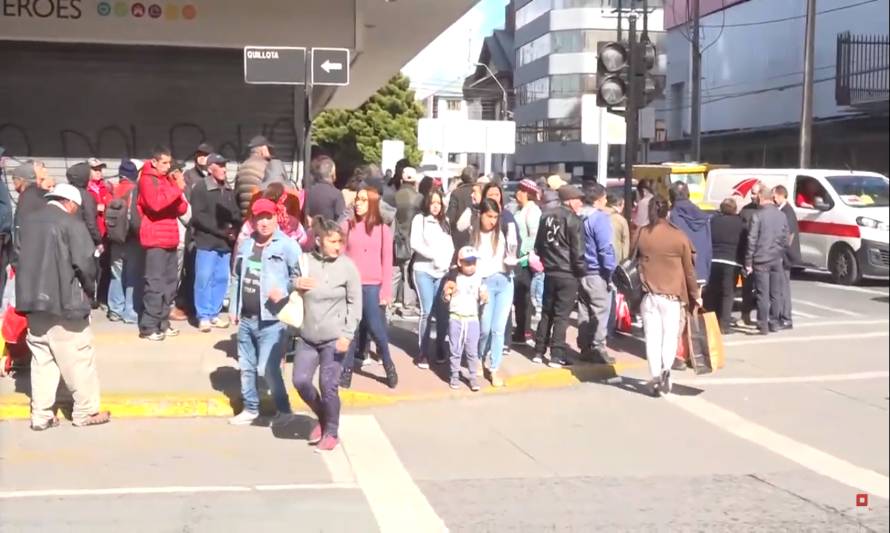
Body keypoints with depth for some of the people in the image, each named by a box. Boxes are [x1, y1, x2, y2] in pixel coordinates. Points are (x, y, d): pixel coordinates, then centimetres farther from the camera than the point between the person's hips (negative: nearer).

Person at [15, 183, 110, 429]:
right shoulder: (70, 223, -11)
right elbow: (84, 262, -15)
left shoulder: (30, 221, 10)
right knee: (78, 359, 4)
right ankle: (85, 411, 11)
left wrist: (32, 291, 17)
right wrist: (89, 288, 2)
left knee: (41, 360, 12)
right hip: (63, 301, -7)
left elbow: (22, 258, 14)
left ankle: (40, 415, 13)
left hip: (33, 299, 7)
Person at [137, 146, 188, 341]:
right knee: (156, 283, -11)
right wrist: (177, 189, -18)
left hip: (170, 238, 8)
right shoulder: (147, 180, -5)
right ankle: (148, 326, -8)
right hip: (156, 239, -8)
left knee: (170, 282, 10)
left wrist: (179, 193, -4)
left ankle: (162, 322, 19)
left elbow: (182, 209, 14)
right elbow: (155, 203, -23)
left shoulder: (168, 179, 18)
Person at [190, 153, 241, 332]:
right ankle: (203, 316, 3)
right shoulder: (200, 188, -4)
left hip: (225, 243, 5)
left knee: (221, 279, 7)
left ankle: (214, 314, 17)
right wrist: (221, 230, -15)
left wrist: (234, 230, -5)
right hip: (206, 242, -5)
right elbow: (198, 216, -12)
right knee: (204, 279, -5)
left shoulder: (229, 190, 14)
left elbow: (236, 214, 16)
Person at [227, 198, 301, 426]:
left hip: (272, 320, -7)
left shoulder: (287, 246, -10)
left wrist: (284, 291, -24)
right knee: (246, 367, 16)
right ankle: (251, 409, 32)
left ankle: (283, 409, 11)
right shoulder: (244, 245, 11)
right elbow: (236, 278, 17)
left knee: (267, 369, -8)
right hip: (246, 318, 7)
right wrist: (233, 308, 15)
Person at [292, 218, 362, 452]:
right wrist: (295, 285, -12)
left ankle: (331, 432, 18)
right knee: (300, 380, 0)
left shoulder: (347, 266, -7)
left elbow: (355, 303, -5)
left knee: (328, 386, -1)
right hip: (308, 336, 3)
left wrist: (347, 335, -12)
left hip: (334, 338, -3)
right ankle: (322, 417, 26)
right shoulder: (305, 262, -1)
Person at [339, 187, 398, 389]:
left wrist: (386, 290, -3)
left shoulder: (383, 230, 3)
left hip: (372, 286, -1)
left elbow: (387, 262, 2)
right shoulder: (347, 226, 4)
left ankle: (389, 367, 16)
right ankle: (347, 369, 13)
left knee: (376, 328, -3)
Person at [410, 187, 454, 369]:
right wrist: (434, 255, -11)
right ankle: (423, 352, 1)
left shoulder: (445, 221, 16)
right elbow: (415, 243, -7)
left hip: (443, 272, 3)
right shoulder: (420, 219, 3)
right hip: (424, 271, -3)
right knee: (427, 311, -8)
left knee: (443, 312, -1)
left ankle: (440, 348, 15)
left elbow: (450, 245, 9)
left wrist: (446, 261, -7)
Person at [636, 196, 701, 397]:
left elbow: (635, 262, 7)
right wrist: (695, 295, 10)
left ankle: (655, 378, 1)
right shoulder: (679, 236, -4)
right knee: (670, 335, 8)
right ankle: (665, 369, -13)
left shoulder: (641, 234, 0)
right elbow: (688, 269, 2)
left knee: (652, 338, 5)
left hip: (649, 295, 1)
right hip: (672, 295, -1)